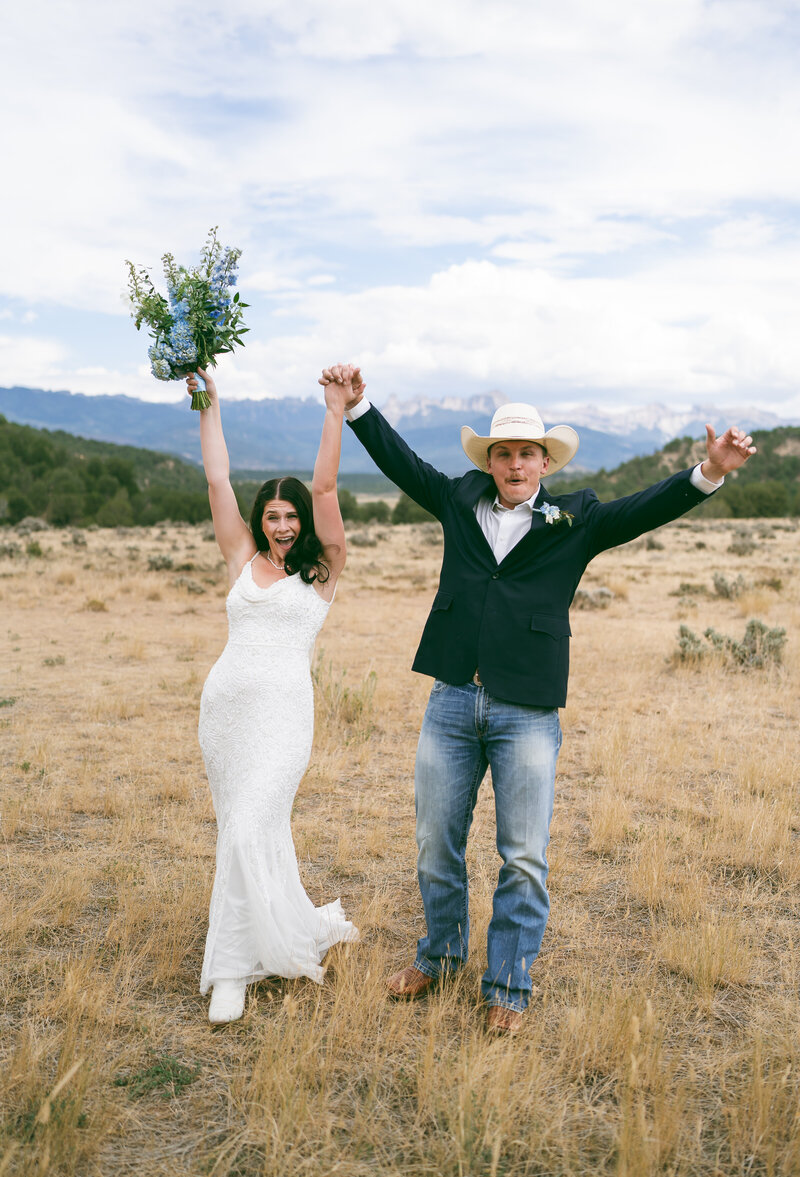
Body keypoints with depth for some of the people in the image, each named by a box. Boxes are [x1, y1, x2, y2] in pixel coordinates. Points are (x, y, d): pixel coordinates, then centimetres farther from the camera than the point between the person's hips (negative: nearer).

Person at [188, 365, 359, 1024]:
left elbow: (325, 489, -7)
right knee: (252, 830, 10)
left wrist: (337, 412, -11)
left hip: (283, 710, -5)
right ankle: (311, 929, 27)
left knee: (248, 829, -13)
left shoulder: (322, 569, 2)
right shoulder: (243, 560, 12)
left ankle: (234, 965, 2)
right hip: (225, 702, 5)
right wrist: (209, 405, 10)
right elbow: (218, 480, 9)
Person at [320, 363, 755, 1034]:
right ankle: (441, 953, 37)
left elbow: (645, 509, -5)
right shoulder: (460, 504, 11)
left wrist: (710, 472, -19)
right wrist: (357, 403, 11)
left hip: (528, 715, -2)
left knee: (524, 859, 4)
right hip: (451, 703, 3)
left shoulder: (574, 521, 5)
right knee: (436, 846, 13)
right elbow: (400, 461, 16)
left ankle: (509, 984, 22)